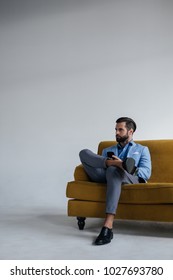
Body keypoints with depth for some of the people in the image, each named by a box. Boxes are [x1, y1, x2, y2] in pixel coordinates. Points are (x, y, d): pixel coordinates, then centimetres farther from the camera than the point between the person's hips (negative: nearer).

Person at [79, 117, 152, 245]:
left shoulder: (142, 149, 25)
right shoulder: (107, 150, 34)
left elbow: (146, 173, 8)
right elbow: (98, 166, 17)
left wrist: (124, 167, -10)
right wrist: (110, 162, -7)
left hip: (129, 179, -3)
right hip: (105, 177, 3)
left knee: (113, 170, -41)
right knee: (84, 153, -17)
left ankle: (108, 227, -48)